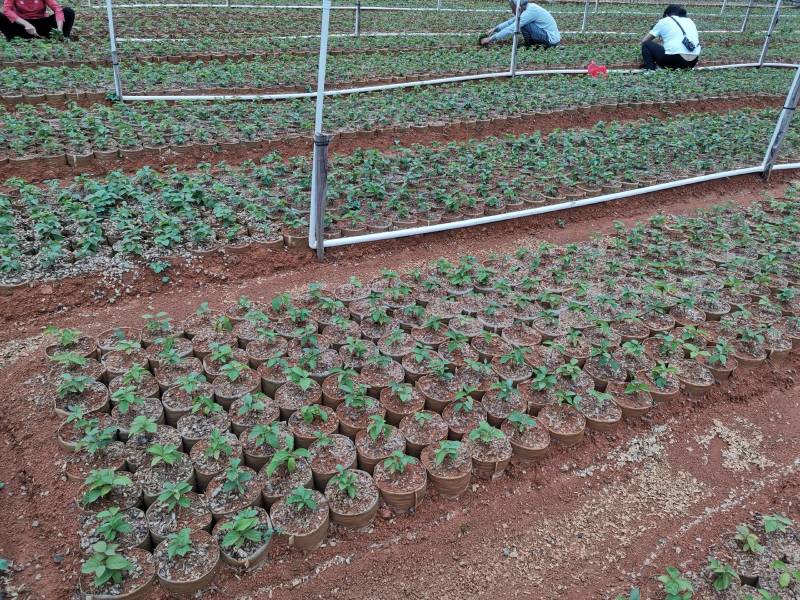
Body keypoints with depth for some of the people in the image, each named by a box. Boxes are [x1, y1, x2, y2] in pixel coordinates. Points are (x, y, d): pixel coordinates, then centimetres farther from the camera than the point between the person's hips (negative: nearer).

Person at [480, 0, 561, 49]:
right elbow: (512, 21, 16)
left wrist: (490, 39, -20)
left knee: (524, 25, -21)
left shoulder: (530, 11, -22)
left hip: (551, 39, -9)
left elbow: (511, 29, -23)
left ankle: (529, 46, -3)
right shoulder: (528, 7, 5)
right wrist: (495, 29, 7)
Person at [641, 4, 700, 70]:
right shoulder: (690, 21, 24)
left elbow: (644, 41, 16)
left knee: (646, 45, 14)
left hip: (674, 60, -5)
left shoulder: (663, 21, 13)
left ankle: (651, 71, -3)